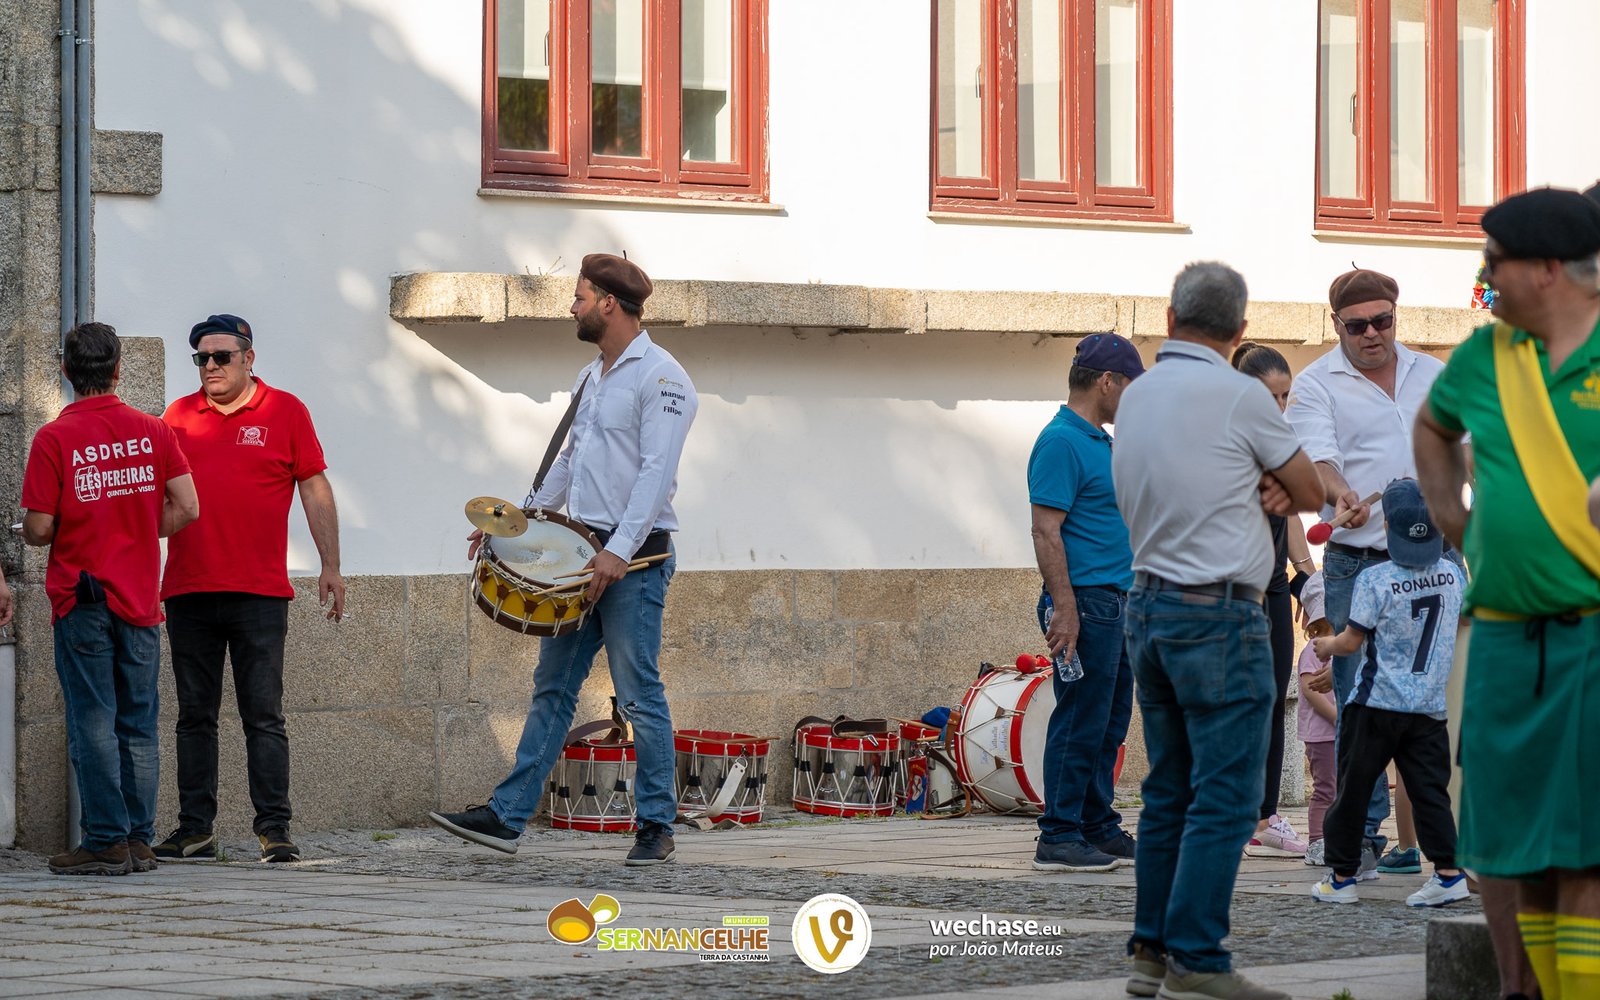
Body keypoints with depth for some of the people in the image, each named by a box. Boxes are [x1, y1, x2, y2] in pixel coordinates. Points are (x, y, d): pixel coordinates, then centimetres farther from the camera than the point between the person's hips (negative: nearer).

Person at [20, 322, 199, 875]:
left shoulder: (53, 439, -9)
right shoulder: (152, 431, 2)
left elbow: (39, 527, -11)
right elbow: (186, 508, 0)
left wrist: (29, 533, 12)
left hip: (81, 598, -3)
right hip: (139, 597, 3)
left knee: (93, 723, -1)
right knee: (138, 725, 9)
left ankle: (106, 841, -3)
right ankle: (139, 840, 10)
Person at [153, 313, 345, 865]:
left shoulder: (284, 411, 5)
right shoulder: (179, 416, 12)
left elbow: (315, 490, 6)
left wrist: (330, 566, 1)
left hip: (260, 592, -3)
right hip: (188, 590, 3)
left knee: (263, 716, -4)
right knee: (195, 716, 7)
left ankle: (274, 829, -2)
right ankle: (195, 831, 11)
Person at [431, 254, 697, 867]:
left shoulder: (660, 377, -10)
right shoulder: (590, 379, 19)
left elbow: (656, 471, -18)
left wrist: (620, 552, -26)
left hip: (635, 560, -8)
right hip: (584, 555, 8)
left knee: (639, 695, -4)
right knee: (552, 687, 6)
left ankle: (656, 827, 4)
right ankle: (507, 817, 5)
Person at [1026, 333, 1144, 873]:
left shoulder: (1101, 441, 17)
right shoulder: (1062, 442, -13)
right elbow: (1046, 532, -19)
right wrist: (1064, 607, -23)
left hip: (1118, 603, 10)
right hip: (1085, 602, -10)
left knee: (1109, 724, 13)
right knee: (1079, 724, -8)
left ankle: (1099, 828, 19)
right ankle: (1058, 839, -5)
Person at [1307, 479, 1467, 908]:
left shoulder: (1374, 579, -13)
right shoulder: (1452, 573, 2)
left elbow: (1353, 641, -7)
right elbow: (1460, 622, 19)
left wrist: (1327, 645, 13)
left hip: (1377, 704, -4)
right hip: (1430, 706, 4)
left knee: (1353, 788, 6)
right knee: (1430, 789, 4)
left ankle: (1341, 876, 12)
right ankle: (1448, 871, -7)